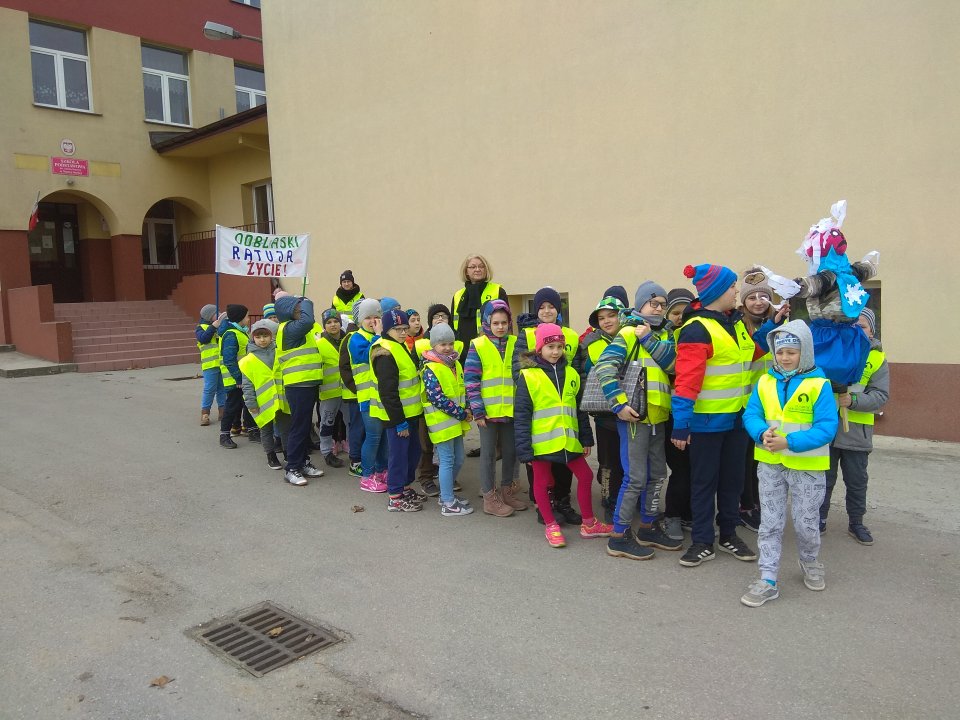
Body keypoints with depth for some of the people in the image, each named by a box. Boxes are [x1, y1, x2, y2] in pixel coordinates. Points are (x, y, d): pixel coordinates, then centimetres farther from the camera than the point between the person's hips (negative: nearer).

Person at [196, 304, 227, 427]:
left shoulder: (221, 326, 15)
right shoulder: (201, 328, 1)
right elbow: (203, 338, -17)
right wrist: (214, 326, -20)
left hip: (223, 363, 5)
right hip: (210, 364, -5)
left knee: (223, 388, 11)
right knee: (209, 389, -4)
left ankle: (223, 411, 20)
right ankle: (205, 413, 4)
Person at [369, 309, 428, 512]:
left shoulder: (401, 347, 13)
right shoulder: (385, 354, -20)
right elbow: (388, 393, -23)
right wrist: (399, 422, -21)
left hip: (409, 412, 10)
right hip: (395, 416, -10)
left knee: (413, 451, 18)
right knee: (399, 455, -1)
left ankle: (404, 487, 34)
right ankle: (395, 498, 11)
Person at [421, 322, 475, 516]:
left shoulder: (455, 365, 11)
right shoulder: (431, 369, -15)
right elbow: (438, 399, -21)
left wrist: (467, 409, 0)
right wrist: (461, 413, -18)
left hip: (456, 422, 8)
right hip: (442, 423, -8)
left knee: (458, 460, 15)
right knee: (447, 461, -2)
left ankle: (447, 494, 31)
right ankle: (448, 504, 8)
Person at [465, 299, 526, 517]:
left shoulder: (516, 344, 5)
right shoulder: (477, 346, -6)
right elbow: (471, 380, -8)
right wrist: (478, 411, -12)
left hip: (511, 409, 4)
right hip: (488, 410, -4)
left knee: (510, 451, 14)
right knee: (488, 453, 6)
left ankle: (507, 491, 30)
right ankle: (490, 498, 16)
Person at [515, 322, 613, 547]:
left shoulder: (571, 374, 6)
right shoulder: (528, 376, -10)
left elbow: (580, 410, 13)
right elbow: (521, 416, -10)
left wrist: (586, 439, 10)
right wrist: (524, 448, -13)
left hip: (568, 440, 5)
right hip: (542, 442, -5)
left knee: (585, 476, 11)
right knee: (542, 482, 9)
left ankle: (589, 524, 28)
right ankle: (551, 526, 28)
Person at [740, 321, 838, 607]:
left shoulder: (819, 384, -11)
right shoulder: (764, 382, 2)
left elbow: (826, 427, -16)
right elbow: (750, 415, 1)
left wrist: (789, 442, -26)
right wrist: (763, 433, -21)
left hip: (807, 465, -3)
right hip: (770, 463, 3)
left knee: (806, 523, 13)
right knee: (770, 523, 7)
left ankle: (810, 563, 41)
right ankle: (768, 580, 15)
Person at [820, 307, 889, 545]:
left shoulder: (877, 359, -1)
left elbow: (881, 396, -7)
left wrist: (853, 400, -23)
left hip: (857, 432, 0)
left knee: (857, 481, 12)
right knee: (824, 478, 12)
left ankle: (856, 522, 28)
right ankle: (819, 518, 27)